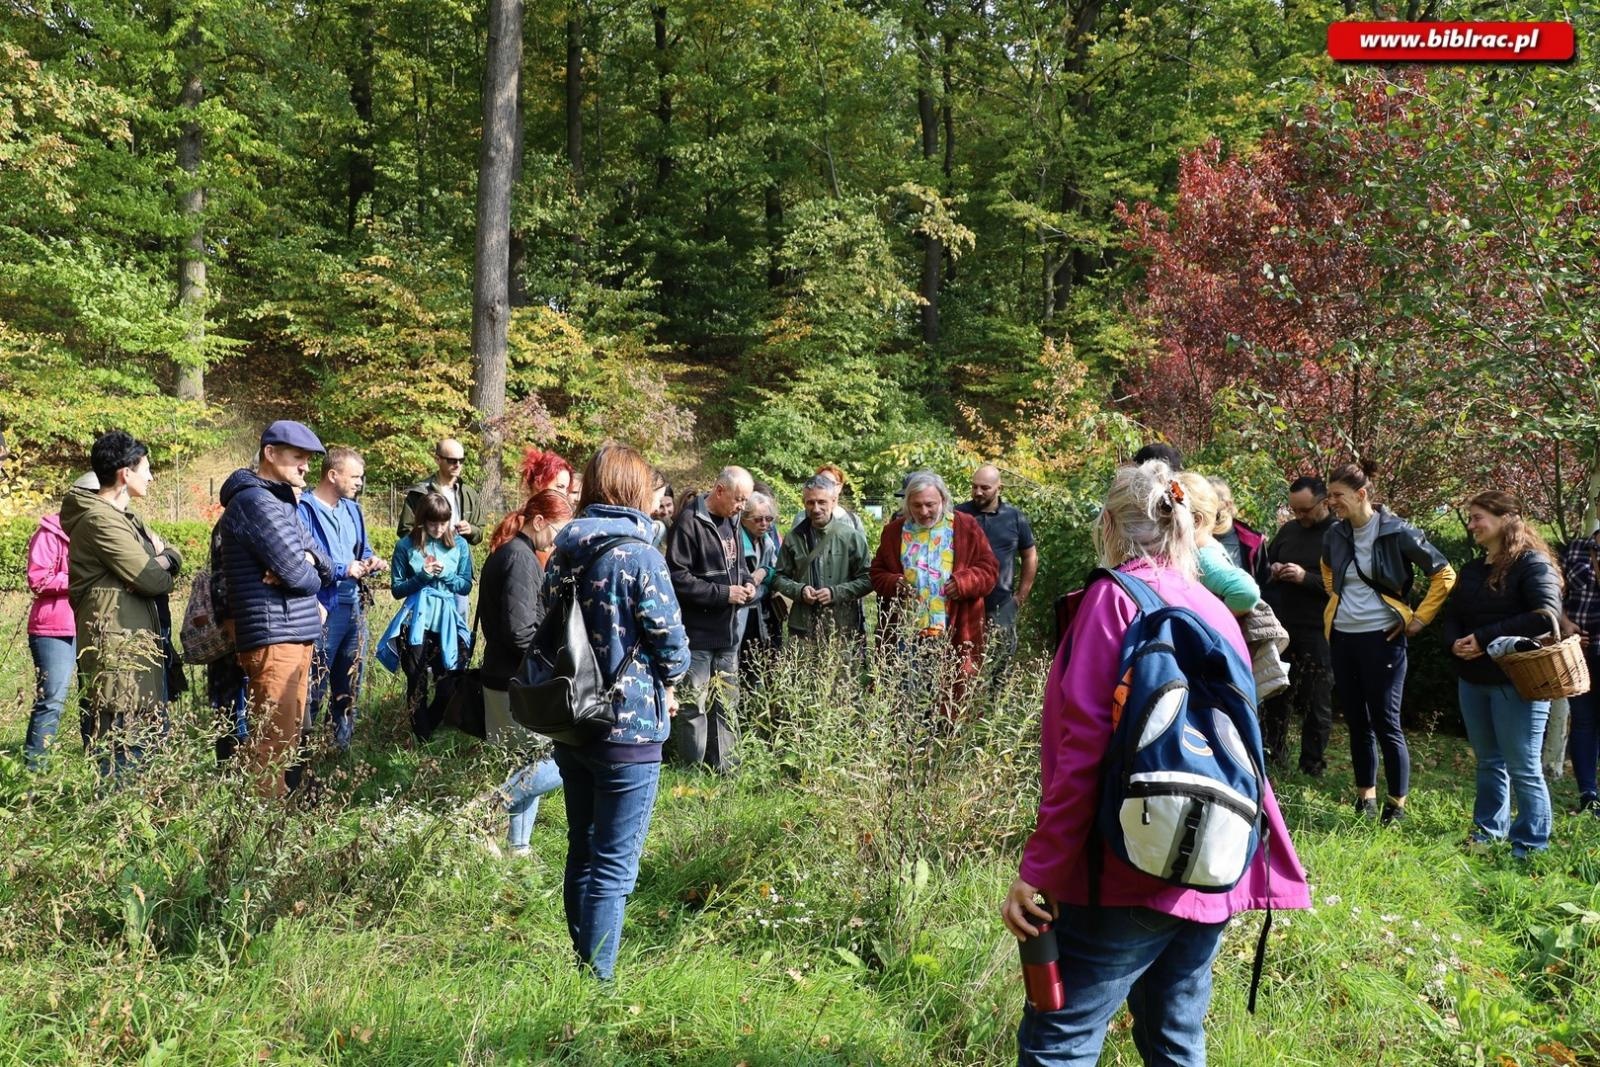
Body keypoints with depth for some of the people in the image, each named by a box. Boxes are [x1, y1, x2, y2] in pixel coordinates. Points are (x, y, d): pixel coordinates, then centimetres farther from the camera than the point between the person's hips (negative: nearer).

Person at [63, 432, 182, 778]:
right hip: (117, 650, -11)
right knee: (121, 753, -9)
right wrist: (161, 563, 4)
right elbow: (154, 581, -18)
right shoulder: (101, 520, -15)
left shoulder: (123, 517, 19)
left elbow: (173, 556, 15)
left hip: (139, 645, 11)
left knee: (148, 741, 17)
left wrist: (162, 559, -8)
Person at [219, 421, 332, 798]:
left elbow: (324, 566, 15)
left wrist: (307, 563, -8)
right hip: (274, 636, -10)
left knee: (290, 735, 15)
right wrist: (312, 574, 5)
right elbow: (298, 574, -18)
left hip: (295, 634, 10)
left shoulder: (282, 501, 19)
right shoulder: (257, 501, -12)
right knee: (273, 742, -7)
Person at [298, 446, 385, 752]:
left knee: (350, 686, 16)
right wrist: (342, 569, -19)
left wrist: (372, 561, 1)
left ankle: (342, 747, 29)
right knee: (313, 689, -4)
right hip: (322, 611, -8)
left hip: (354, 608, 8)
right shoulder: (304, 508, -12)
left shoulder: (352, 509, 14)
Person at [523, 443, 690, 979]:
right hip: (630, 729, -7)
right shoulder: (639, 555, -15)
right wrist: (669, 682, 8)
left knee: (582, 854, 19)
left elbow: (545, 638, 11)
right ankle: (597, 977, 6)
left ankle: (581, 966, 31)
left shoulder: (563, 553, 5)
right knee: (615, 865, 2)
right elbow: (671, 641, -12)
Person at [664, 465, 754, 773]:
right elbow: (677, 578, -19)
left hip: (727, 632, 8)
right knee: (694, 704, -2)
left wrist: (747, 583, 4)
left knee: (726, 702, 14)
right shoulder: (689, 523, -15)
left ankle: (722, 766, 24)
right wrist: (723, 593, -18)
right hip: (696, 633, -8)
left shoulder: (731, 522, 11)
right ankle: (693, 768, 7)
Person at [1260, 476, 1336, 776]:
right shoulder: (1288, 530, 11)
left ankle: (1312, 766, 14)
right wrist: (1271, 570, 1)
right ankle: (1273, 755, 25)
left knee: (1316, 701, 4)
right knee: (1274, 694, 12)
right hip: (1280, 627, 6)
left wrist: (1306, 577, -22)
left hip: (1317, 633, -5)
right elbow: (1264, 563, 22)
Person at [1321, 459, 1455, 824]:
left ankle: (1397, 806, 9)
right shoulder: (1335, 534, 4)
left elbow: (1445, 574, -6)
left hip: (1381, 638, -5)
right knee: (1356, 721, 12)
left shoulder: (1397, 532, -12)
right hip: (1342, 637, 5)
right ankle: (1365, 796, 23)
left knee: (1386, 723, -2)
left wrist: (1419, 619, -6)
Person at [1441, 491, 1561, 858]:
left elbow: (1547, 615, -23)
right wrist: (1455, 642, -8)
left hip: (1517, 682, -7)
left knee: (1523, 768, -2)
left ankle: (1531, 846, 8)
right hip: (1473, 680, 8)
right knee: (1488, 761, 18)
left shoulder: (1533, 564, -11)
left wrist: (1485, 638, -21)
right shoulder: (1471, 571, 13)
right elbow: (1451, 616, 15)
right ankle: (1489, 829, 29)